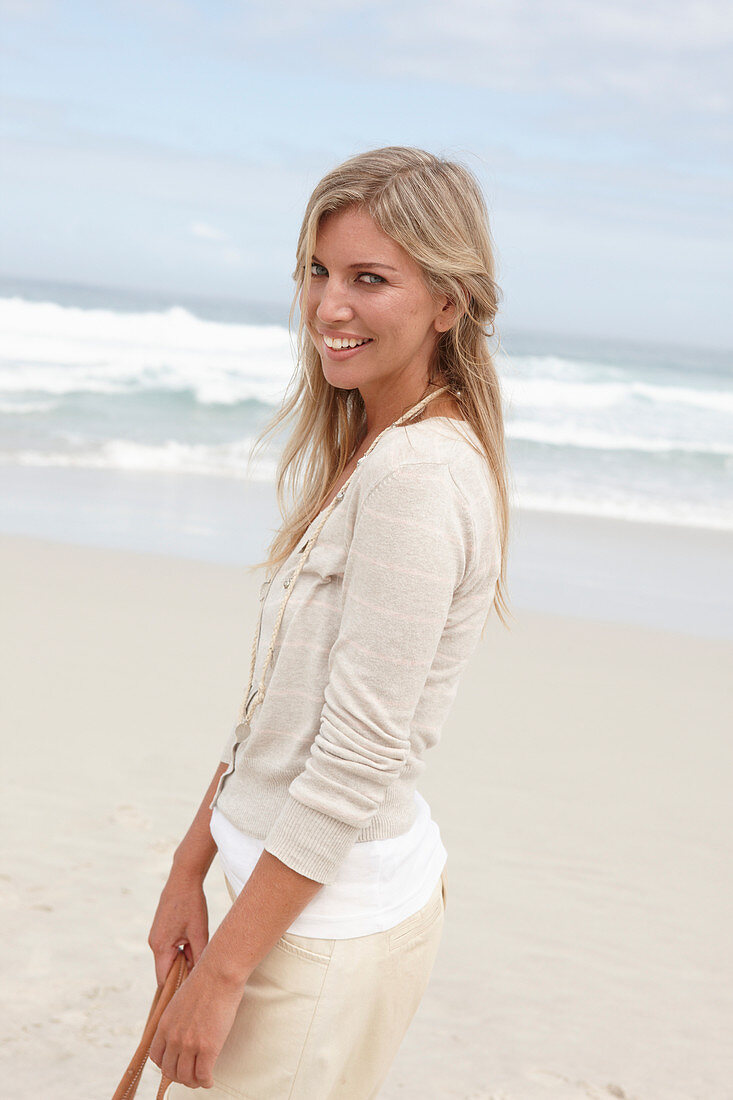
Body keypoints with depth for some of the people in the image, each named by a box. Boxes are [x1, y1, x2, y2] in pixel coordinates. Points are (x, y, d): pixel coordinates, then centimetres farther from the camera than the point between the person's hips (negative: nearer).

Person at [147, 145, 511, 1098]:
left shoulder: (418, 474, -22)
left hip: (332, 922, -9)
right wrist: (193, 864, 11)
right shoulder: (362, 452, 9)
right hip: (307, 890, 9)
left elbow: (357, 761, -23)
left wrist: (225, 969, -17)